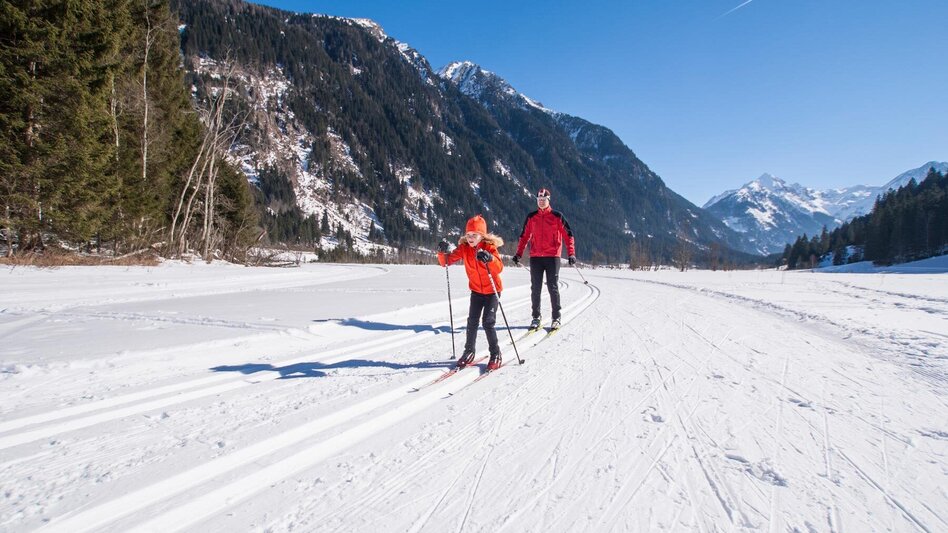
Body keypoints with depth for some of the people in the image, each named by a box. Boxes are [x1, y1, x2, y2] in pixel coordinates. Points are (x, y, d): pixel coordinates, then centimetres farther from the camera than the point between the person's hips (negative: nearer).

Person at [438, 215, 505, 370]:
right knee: (472, 321, 2)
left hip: (492, 290, -4)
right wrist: (442, 253, -28)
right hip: (476, 290, 4)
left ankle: (496, 355, 4)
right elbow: (446, 261, -7)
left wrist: (490, 258, -52)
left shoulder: (490, 247, -18)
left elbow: (499, 268, -32)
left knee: (488, 322, -9)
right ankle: (469, 352, 17)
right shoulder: (464, 248, -6)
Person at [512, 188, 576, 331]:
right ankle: (536, 317, 13)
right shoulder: (531, 217, 9)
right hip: (535, 257, 3)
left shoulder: (557, 216, 1)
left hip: (552, 257, -3)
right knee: (535, 288, 4)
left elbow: (568, 235, 1)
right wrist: (519, 253, 6)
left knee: (553, 288, -1)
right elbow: (524, 236, 14)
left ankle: (556, 317, 9)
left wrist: (571, 253, -8)